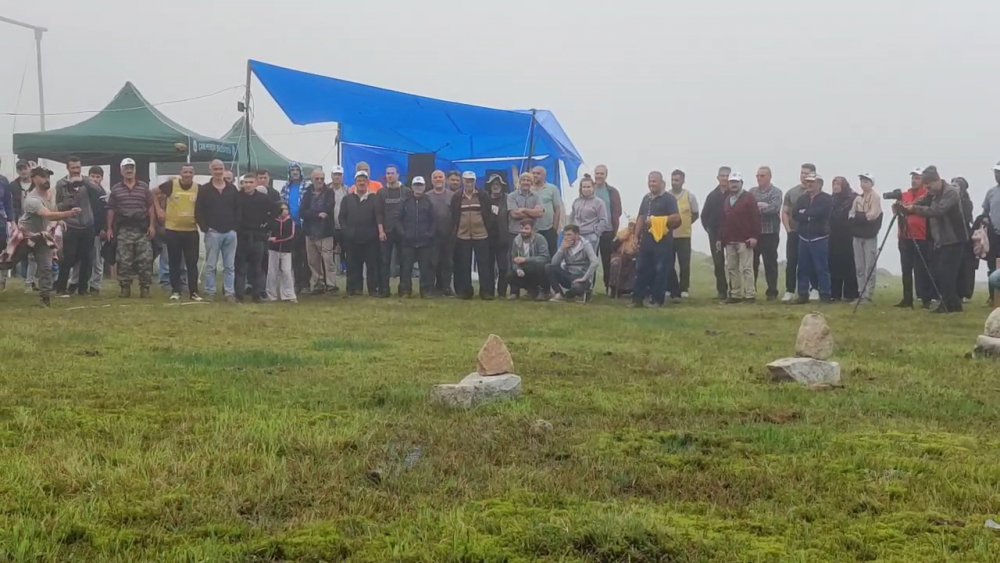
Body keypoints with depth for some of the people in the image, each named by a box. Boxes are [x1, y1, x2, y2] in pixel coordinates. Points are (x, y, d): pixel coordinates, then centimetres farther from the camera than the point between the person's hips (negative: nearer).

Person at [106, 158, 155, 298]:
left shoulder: (144, 187, 8)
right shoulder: (116, 189, 8)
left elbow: (150, 207, 7)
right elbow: (111, 210, 10)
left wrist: (152, 225, 0)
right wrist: (109, 228, 5)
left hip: (142, 229, 0)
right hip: (123, 230, 0)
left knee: (145, 259, -4)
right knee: (124, 260, 1)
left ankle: (145, 287, 3)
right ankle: (125, 288, 7)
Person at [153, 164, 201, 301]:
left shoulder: (198, 189, 0)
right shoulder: (171, 185, -6)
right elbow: (154, 192, 8)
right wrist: (158, 208, 1)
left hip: (191, 231, 1)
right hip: (172, 230, -1)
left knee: (192, 263, 1)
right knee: (174, 263, 6)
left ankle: (194, 292, 6)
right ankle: (175, 291, 14)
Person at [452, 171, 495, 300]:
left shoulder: (483, 196, 4)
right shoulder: (457, 198, 7)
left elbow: (488, 214, 3)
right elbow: (453, 217, 8)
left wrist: (489, 230, -4)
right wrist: (454, 232, 1)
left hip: (481, 235, -1)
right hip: (462, 236, 1)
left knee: (484, 264, -3)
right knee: (464, 265, 4)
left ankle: (486, 291, 0)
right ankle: (464, 291, 10)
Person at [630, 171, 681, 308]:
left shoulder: (668, 198, -4)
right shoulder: (646, 198, 16)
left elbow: (676, 218, -13)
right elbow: (641, 218, 19)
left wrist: (656, 220, -15)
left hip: (662, 240, -6)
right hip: (647, 239, 6)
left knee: (660, 271, -3)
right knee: (642, 269, 6)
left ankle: (657, 300, 2)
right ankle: (638, 298, 9)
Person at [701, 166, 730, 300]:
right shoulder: (712, 195, 9)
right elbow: (704, 215, 14)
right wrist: (708, 228, 4)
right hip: (716, 235, 3)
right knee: (718, 263, 2)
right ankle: (722, 291, 8)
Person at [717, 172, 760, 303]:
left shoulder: (749, 198, -3)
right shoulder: (726, 200, 18)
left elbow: (756, 218, -9)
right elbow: (723, 221, 19)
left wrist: (754, 236, -16)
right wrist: (719, 238, 13)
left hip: (744, 241, -7)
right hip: (729, 241, 7)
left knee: (746, 268, -7)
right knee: (731, 268, 7)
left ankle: (750, 295, -5)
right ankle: (735, 294, 12)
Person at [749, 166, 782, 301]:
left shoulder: (776, 192, -1)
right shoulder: (752, 192, 13)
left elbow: (774, 208, -17)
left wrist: (756, 207, -12)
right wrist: (760, 205, -12)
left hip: (770, 234, -4)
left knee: (770, 263, 1)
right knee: (752, 263, 8)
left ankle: (772, 292, 8)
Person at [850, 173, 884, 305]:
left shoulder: (875, 197, -4)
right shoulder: (858, 199, 14)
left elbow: (873, 215, -14)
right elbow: (852, 216, 8)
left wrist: (858, 217, -10)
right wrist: (864, 217, -8)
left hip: (870, 236, -6)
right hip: (857, 235, 6)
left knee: (869, 267, -5)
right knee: (859, 267, 7)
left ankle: (868, 295, -3)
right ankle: (861, 293, 12)